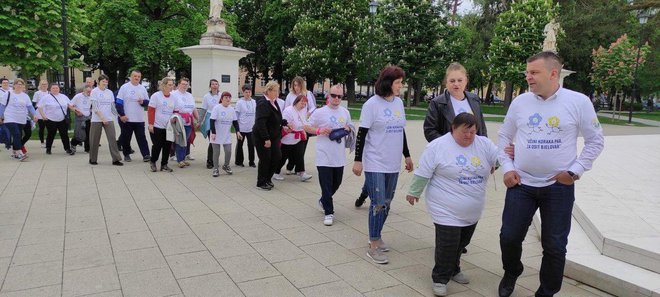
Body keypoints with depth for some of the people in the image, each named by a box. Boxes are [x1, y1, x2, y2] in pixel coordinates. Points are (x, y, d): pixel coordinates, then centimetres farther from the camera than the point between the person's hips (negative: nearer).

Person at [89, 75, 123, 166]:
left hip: (109, 119, 3)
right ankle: (92, 159, 19)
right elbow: (95, 107, -10)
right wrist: (102, 118, -17)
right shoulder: (94, 91, -3)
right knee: (95, 140, 5)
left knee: (112, 138, -6)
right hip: (96, 119, -3)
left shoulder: (110, 92, 10)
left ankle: (116, 159, -6)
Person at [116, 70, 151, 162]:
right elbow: (119, 102, -4)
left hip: (140, 119, 2)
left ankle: (145, 155, -2)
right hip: (126, 118, -2)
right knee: (126, 137, 7)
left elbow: (147, 102, 11)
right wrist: (122, 115, -11)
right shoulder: (124, 87, -2)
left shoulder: (143, 88, 9)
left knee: (141, 137, 0)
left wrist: (143, 102, -12)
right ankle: (126, 154, 19)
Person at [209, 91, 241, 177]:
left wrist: (237, 131, 0)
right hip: (217, 135, -4)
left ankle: (226, 166, 24)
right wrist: (213, 133, -20)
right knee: (216, 152, 3)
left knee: (228, 151, 0)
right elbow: (212, 121, -14)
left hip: (227, 135, 4)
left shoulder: (232, 109, 4)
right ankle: (215, 169, 17)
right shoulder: (217, 108, -11)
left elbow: (235, 122, 11)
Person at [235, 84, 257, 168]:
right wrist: (237, 126, -8)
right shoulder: (240, 102, -7)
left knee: (251, 145, 7)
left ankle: (251, 161, 17)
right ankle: (238, 161, 21)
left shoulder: (254, 102, 5)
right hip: (241, 128, -3)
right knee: (239, 145, 9)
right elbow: (236, 114, -6)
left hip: (251, 128, 4)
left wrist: (255, 124, 8)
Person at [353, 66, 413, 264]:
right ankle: (373, 246, 6)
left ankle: (375, 237, 29)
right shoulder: (372, 104, -11)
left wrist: (407, 155, 19)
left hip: (393, 163, 6)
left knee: (386, 203, 13)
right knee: (378, 203, -5)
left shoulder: (399, 102, 8)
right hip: (375, 163, -6)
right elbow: (362, 133, -10)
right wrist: (357, 160, -13)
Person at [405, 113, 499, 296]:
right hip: (447, 211, -6)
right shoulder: (438, 146, -12)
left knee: (461, 243, 20)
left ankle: (453, 270, 41)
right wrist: (414, 192, -1)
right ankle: (440, 278, 14)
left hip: (473, 211, 6)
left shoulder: (485, 144, 1)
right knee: (447, 245, -4)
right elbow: (423, 173, -7)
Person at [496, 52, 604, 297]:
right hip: (521, 184, 2)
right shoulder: (520, 102, 1)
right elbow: (504, 136, 11)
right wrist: (507, 168, 1)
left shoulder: (578, 102, -6)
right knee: (509, 237, 6)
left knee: (555, 246, 7)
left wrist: (575, 171, -7)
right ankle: (511, 273, 36)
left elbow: (595, 141, 2)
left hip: (559, 186, -2)